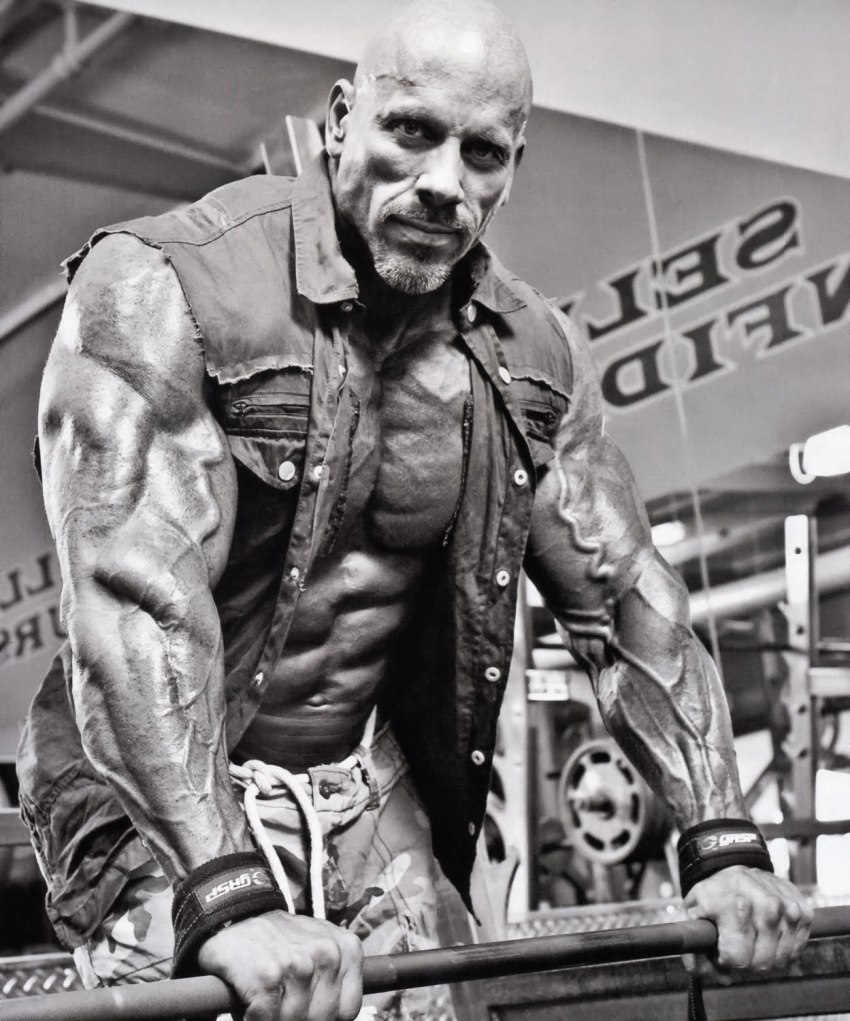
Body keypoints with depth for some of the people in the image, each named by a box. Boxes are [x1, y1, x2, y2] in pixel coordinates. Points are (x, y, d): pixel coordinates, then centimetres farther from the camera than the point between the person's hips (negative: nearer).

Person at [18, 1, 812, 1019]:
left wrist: (725, 847, -7)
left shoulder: (532, 355, 0)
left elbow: (627, 601, 2)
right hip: (166, 807, -5)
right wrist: (226, 900, -39)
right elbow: (135, 591, -29)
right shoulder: (164, 288, -18)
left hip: (373, 794, 5)